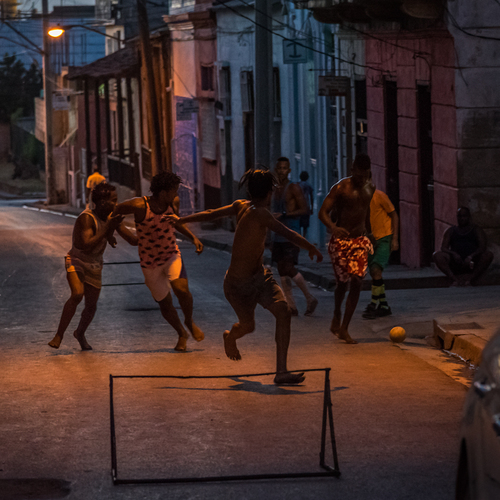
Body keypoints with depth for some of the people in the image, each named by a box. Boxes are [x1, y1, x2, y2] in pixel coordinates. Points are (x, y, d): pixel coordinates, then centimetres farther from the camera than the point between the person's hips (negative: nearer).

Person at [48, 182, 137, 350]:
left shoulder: (113, 218, -5)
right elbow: (87, 246, -35)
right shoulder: (86, 218, -25)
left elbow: (133, 240, -2)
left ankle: (80, 333, 40)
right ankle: (59, 335, -20)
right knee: (77, 294, -30)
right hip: (76, 261, -6)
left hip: (94, 266, 6)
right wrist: (107, 228, -37)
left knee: (92, 306, 9)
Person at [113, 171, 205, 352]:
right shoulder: (140, 206, -25)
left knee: (182, 289, -25)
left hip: (172, 255, 2)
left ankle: (189, 321, 5)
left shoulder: (173, 202, -9)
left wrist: (193, 238, 2)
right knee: (165, 304, 6)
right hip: (150, 264, -2)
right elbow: (114, 211, -13)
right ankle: (182, 334, 34)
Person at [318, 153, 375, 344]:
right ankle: (337, 316, 33)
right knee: (342, 282, 4)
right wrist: (333, 227, -35)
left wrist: (369, 232, 30)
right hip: (341, 240, -4)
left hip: (360, 240, 4)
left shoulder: (370, 188, 6)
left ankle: (343, 328, 2)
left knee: (357, 283, -5)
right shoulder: (341, 188, -12)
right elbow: (323, 212, -17)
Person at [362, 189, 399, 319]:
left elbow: (394, 216, -7)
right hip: (371, 240, 7)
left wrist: (395, 239, -12)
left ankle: (374, 305, -11)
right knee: (374, 273, 7)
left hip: (385, 238, -7)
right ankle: (384, 306, 18)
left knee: (375, 270, -18)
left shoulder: (379, 196, -13)